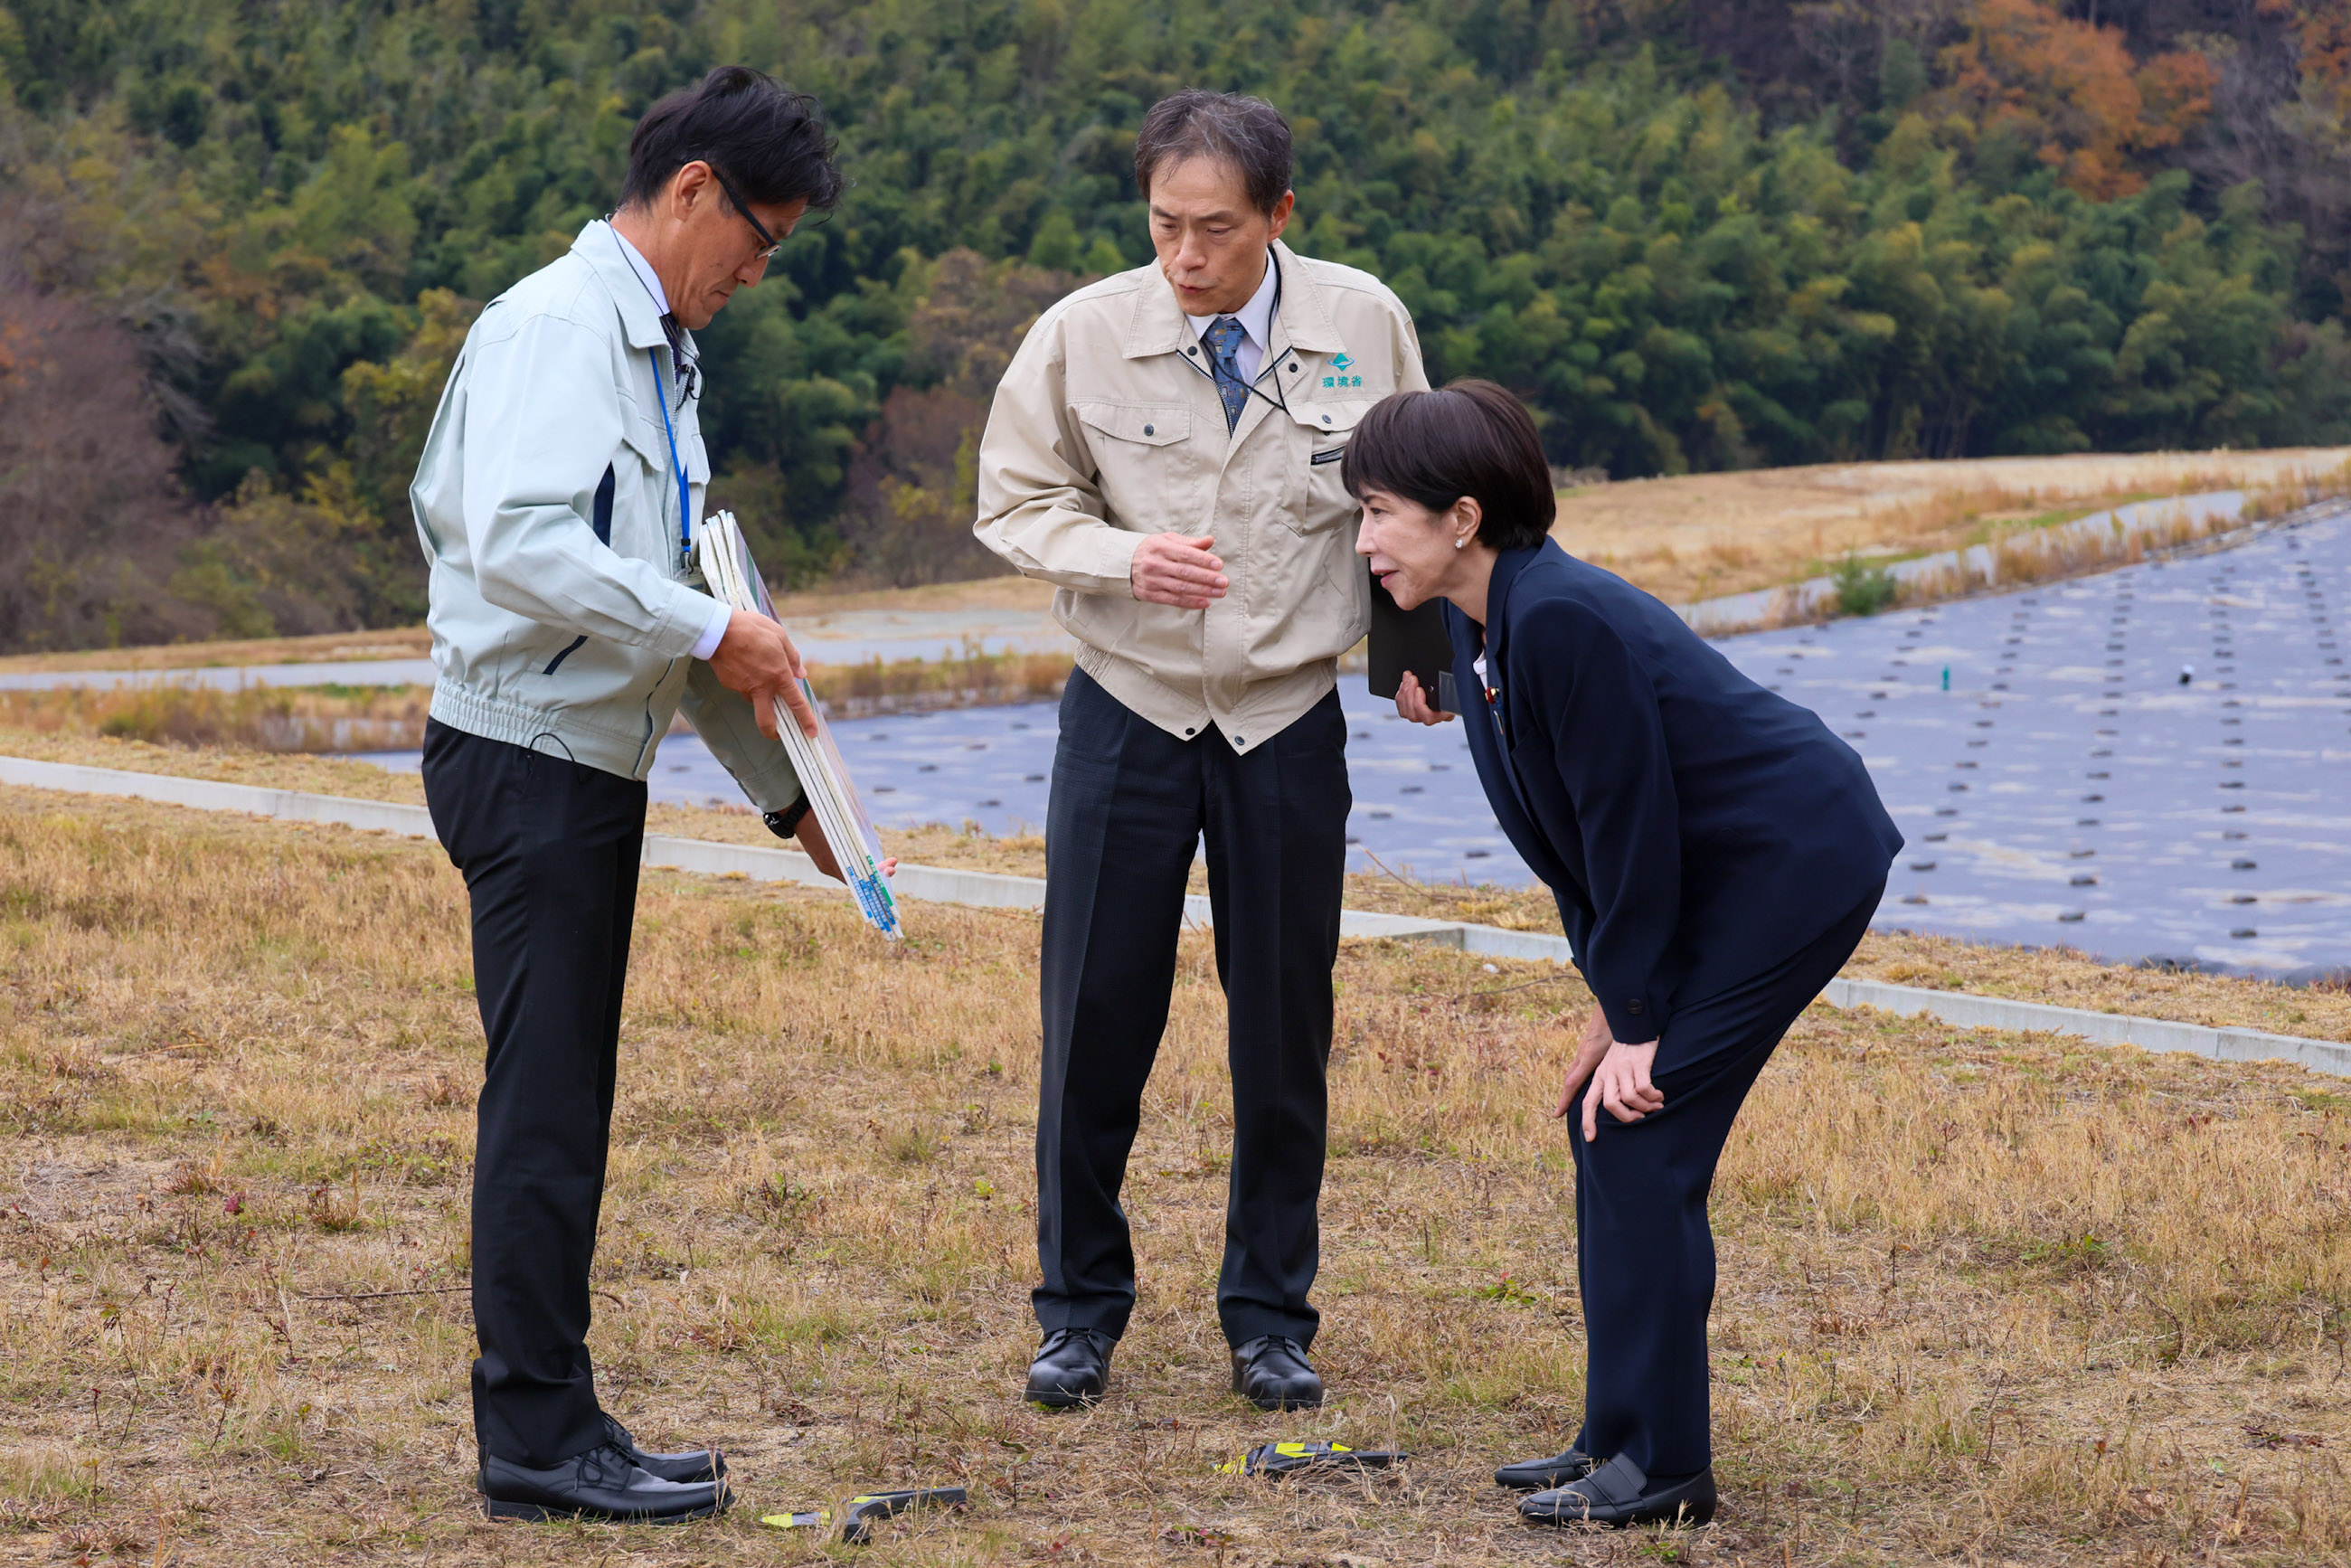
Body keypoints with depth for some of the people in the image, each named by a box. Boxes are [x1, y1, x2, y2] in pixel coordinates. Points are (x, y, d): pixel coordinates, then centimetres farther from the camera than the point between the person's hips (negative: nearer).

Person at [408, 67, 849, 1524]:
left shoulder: (658, 354, 19)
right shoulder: (557, 325, -12)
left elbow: (662, 590, 24)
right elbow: (521, 544, -26)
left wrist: (790, 788, 22)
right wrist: (711, 632, -20)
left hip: (595, 763, 10)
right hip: (528, 757, -10)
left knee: (565, 1105, 12)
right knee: (546, 1103, -7)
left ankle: (550, 1425, 17)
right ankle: (540, 1436, -2)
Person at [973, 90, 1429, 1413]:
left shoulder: (1365, 325, -5)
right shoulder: (1083, 335, -9)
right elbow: (1017, 502, -1)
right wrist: (1127, 558, -18)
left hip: (1290, 721, 1)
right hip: (1130, 713, -1)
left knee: (1285, 1031, 7)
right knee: (1097, 1021, 1)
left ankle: (1272, 1321, 21)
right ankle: (1083, 1311, 18)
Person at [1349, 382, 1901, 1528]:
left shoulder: (1558, 620, -26)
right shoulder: (1474, 626, 3)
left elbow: (1629, 823, -22)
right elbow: (1574, 833, 9)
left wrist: (1636, 1021, -15)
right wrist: (1611, 1004, 6)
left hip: (1794, 865, -10)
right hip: (1725, 872, 10)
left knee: (1637, 1131, -9)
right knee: (1601, 1119, 9)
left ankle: (1659, 1468, -2)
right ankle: (1625, 1438, 17)